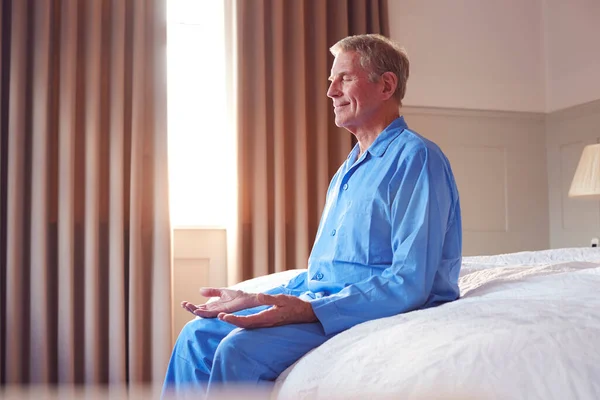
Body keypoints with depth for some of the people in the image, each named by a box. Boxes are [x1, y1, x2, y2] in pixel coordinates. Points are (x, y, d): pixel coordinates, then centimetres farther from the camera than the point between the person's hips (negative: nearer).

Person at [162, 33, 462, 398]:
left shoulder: (416, 157, -12)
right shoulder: (348, 170, 20)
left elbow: (410, 284, -21)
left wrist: (308, 310, -28)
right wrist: (252, 299, 9)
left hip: (378, 315, -9)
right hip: (319, 301, 9)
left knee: (240, 348, -26)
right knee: (198, 335, 1)